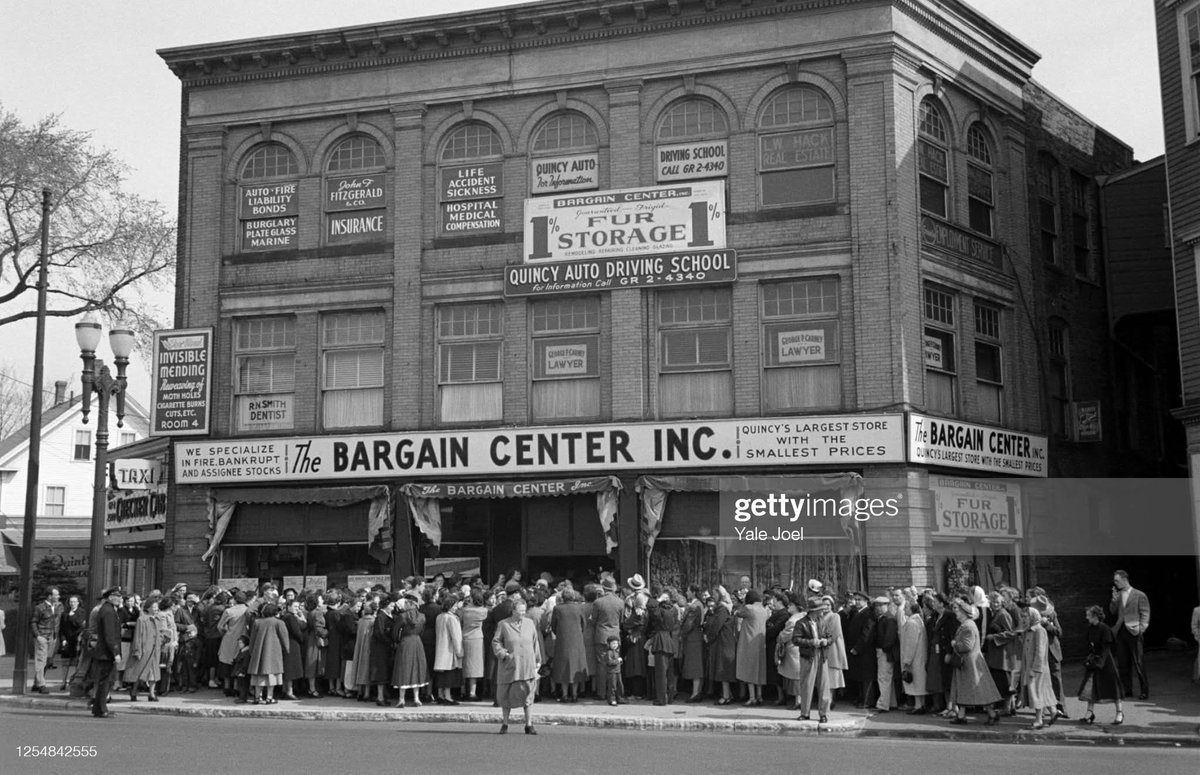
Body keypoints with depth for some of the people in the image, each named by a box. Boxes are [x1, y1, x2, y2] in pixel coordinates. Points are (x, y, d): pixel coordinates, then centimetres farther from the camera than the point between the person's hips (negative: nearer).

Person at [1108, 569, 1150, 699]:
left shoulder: (1139, 595, -2)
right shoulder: (1118, 595, 13)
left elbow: (1145, 614, -1)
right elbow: (1113, 611, 13)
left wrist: (1141, 628, -10)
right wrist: (1114, 599, -1)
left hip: (1133, 631, -5)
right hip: (1121, 631, 5)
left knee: (1138, 662, -5)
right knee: (1122, 663, 5)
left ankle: (1145, 691, 4)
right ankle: (1127, 690, 13)